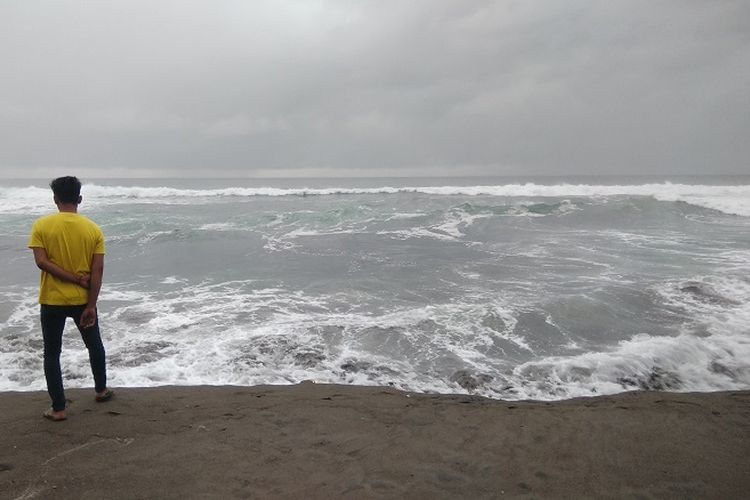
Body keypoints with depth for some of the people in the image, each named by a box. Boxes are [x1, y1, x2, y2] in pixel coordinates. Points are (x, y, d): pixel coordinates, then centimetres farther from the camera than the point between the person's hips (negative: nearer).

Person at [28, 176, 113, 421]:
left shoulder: (42, 225, -8)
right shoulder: (93, 229, -6)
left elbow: (41, 262, -16)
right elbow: (97, 270, -10)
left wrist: (75, 279, -12)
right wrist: (91, 305, -8)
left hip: (52, 301, -1)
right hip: (83, 300, 1)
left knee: (52, 354, 9)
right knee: (95, 346, 21)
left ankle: (58, 408, 11)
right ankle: (101, 389, 36)